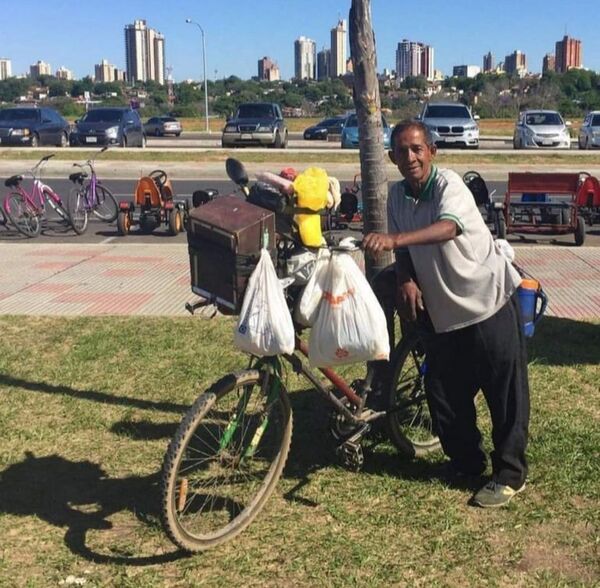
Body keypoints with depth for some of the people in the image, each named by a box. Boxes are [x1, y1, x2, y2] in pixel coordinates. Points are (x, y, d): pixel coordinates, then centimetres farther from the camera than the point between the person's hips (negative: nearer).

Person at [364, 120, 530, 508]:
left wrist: (394, 239, -52)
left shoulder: (449, 184, -18)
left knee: (506, 395, 1)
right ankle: (467, 462, 31)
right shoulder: (397, 196, 2)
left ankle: (510, 475, 16)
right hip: (443, 310, 6)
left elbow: (449, 227, -39)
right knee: (444, 396, 10)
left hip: (490, 302, -6)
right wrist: (405, 280, -12)